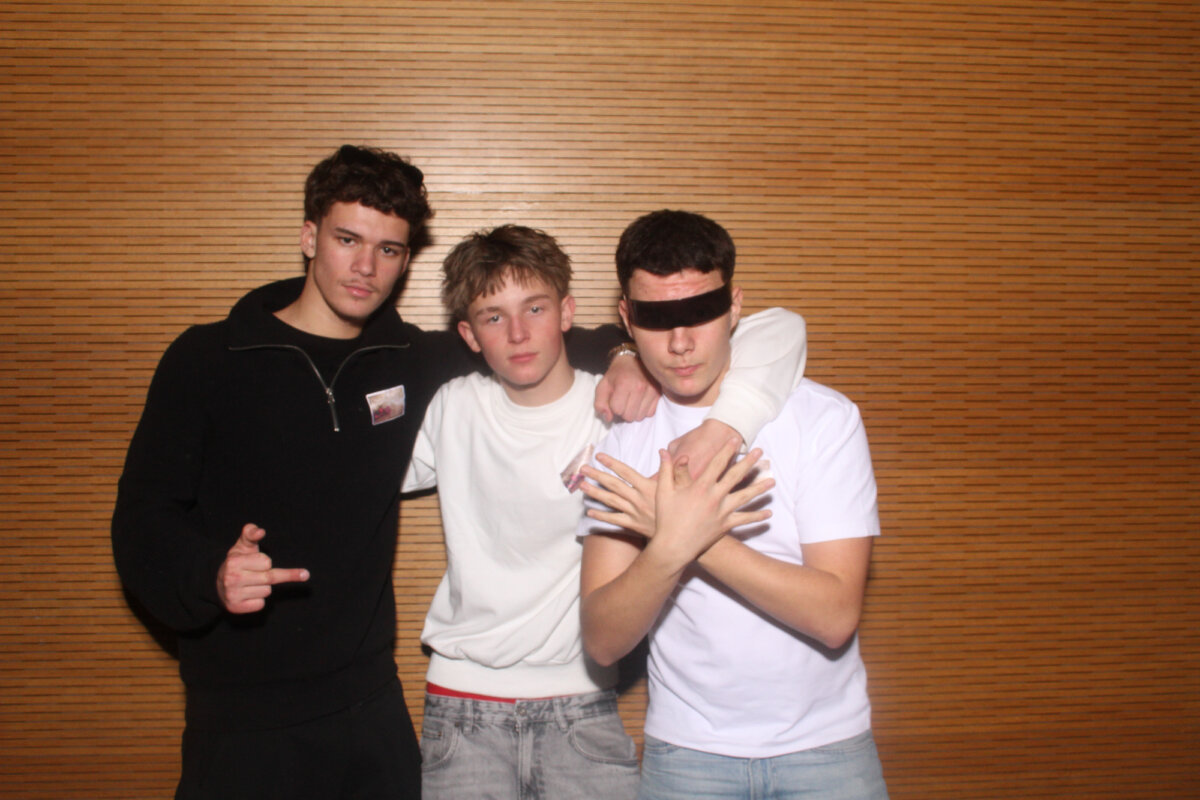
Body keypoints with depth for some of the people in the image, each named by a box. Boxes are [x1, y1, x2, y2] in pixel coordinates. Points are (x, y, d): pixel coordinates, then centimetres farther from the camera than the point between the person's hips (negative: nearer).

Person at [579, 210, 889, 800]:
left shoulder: (823, 417, -11)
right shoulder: (621, 439, -5)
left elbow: (835, 616, -18)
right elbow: (603, 642, -11)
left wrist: (696, 540, -26)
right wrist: (672, 546, -28)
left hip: (823, 746, -1)